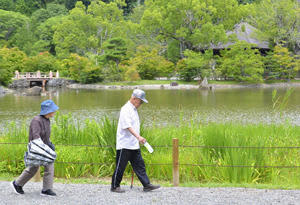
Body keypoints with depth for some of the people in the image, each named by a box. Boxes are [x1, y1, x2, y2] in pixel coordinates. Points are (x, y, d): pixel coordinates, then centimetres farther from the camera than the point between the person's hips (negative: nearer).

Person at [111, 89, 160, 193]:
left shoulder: (134, 109, 15)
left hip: (134, 144, 9)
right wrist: (138, 137, -37)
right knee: (120, 166, 0)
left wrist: (137, 139, 20)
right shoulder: (125, 109, -15)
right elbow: (128, 126, -27)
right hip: (124, 145, -9)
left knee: (139, 165, 7)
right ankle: (115, 186, 10)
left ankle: (147, 185, 7)